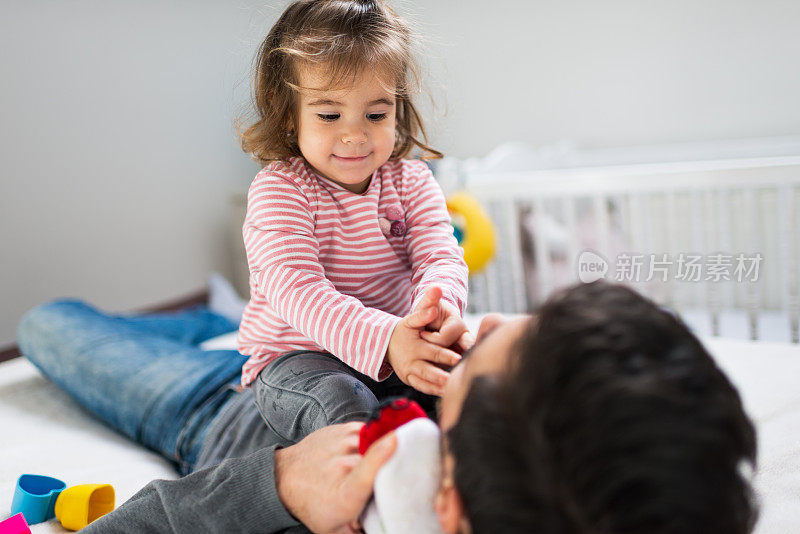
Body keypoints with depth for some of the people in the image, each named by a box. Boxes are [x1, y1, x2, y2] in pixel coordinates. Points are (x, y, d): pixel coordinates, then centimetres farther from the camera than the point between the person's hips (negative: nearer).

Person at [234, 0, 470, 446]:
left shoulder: (412, 182, 2)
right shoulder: (278, 191, -14)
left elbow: (441, 257, -12)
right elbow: (298, 292, -27)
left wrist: (441, 306, -40)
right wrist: (384, 339, -45)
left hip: (396, 348, 5)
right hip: (299, 357, -4)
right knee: (341, 402, -35)